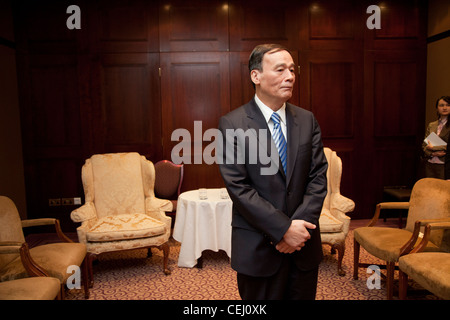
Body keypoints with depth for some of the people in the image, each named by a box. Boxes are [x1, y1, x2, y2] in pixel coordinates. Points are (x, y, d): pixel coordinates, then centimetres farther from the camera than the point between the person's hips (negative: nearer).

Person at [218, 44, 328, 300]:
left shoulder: (307, 120, 5)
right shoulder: (232, 124, -9)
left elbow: (318, 177, 0)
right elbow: (238, 187, -14)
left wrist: (300, 226, -12)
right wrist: (284, 229, -16)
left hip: (304, 244, 4)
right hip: (258, 249, -3)